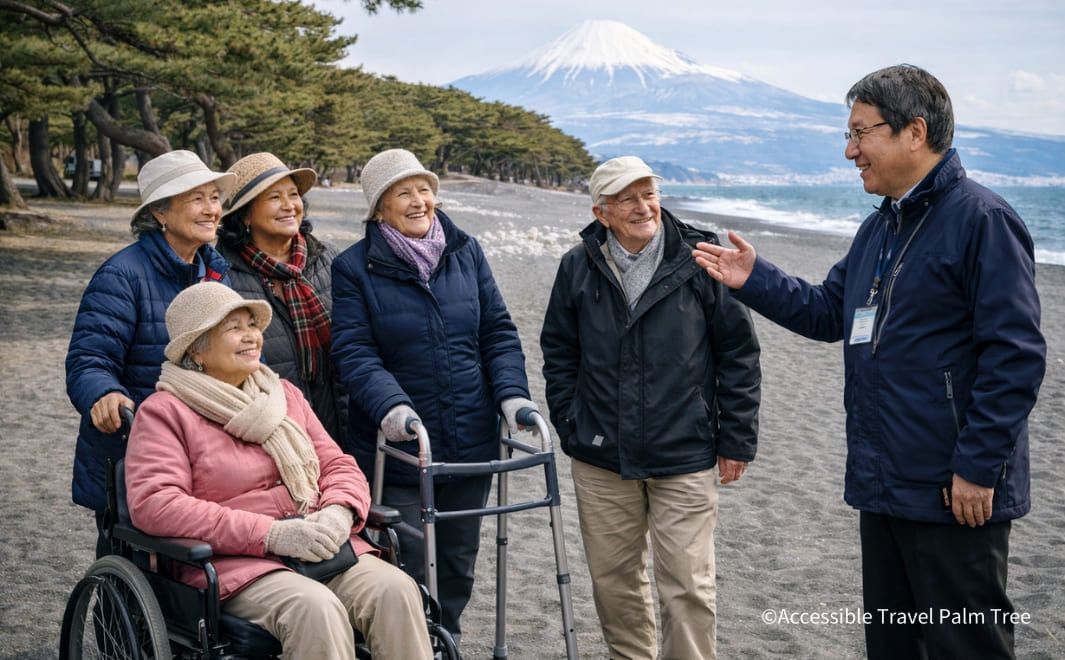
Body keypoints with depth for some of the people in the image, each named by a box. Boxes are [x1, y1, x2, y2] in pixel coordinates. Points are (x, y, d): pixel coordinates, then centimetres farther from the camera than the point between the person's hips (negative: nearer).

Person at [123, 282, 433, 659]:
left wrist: (339, 512, -7)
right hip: (236, 565, -5)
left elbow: (338, 466, 20)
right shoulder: (164, 412, 3)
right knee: (315, 607, -35)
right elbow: (153, 504, -12)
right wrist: (270, 534, -18)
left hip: (321, 549, 5)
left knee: (395, 589, -24)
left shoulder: (285, 394, 22)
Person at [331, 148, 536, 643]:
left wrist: (512, 393, -9)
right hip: (399, 450, -4)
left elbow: (498, 332, 6)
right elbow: (353, 351, -12)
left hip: (472, 445, 4)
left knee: (459, 562, 16)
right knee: (408, 571, 0)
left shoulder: (467, 252, 6)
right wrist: (390, 404, -29)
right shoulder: (354, 268, -5)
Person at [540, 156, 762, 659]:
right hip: (601, 462, 3)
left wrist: (737, 439, -2)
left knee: (687, 585, -1)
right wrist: (569, 428, 7)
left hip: (685, 459, -3)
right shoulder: (578, 268, 2)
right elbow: (558, 353, 13)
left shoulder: (699, 260, -5)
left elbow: (739, 351, -1)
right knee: (613, 579, 15)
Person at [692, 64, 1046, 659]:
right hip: (884, 482, 9)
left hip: (955, 495, -9)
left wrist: (979, 467, -20)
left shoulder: (982, 219, -14)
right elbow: (828, 313, 23)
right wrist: (755, 280, 11)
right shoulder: (880, 228, 15)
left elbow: (1016, 355, -19)